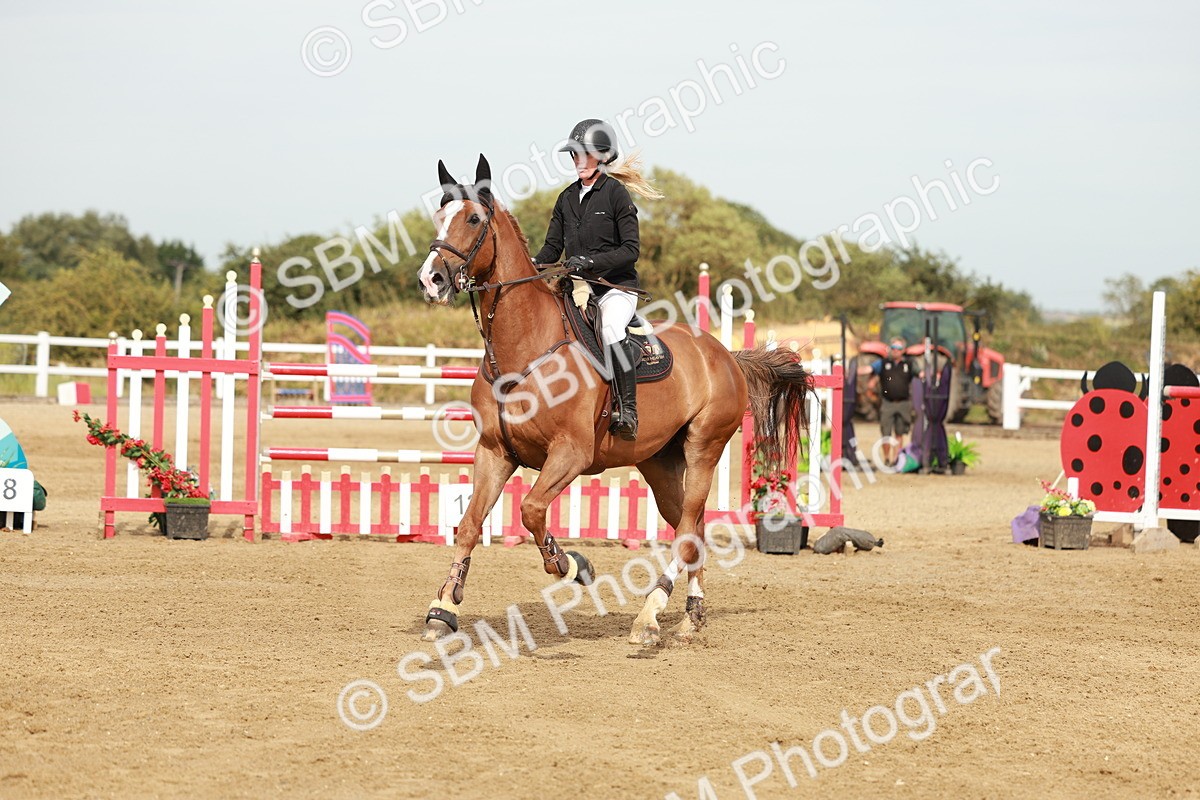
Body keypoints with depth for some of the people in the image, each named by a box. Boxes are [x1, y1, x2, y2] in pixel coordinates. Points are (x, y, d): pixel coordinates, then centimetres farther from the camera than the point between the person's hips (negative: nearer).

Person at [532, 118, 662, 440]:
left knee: (610, 328, -34)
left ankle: (628, 411, -31)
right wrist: (532, 266, -6)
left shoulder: (616, 193, -6)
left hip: (616, 286, -7)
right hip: (578, 289, 7)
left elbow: (631, 250, -11)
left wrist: (591, 261, -22)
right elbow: (553, 248, 14)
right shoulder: (567, 198, 12)